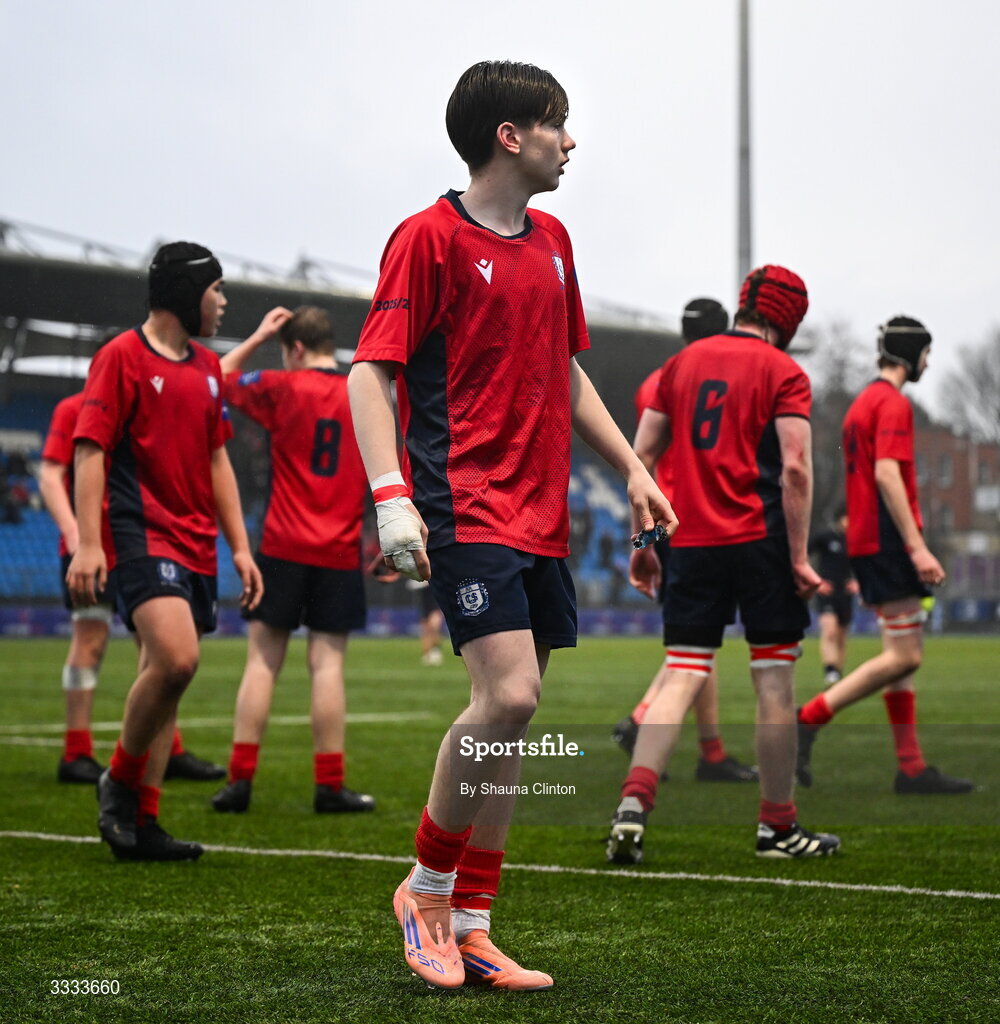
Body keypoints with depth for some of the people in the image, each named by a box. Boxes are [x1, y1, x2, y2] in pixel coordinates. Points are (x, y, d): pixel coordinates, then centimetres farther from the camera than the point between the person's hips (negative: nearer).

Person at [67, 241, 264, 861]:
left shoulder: (207, 367, 18)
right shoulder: (122, 356, -3)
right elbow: (91, 449, -8)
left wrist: (240, 547, 18)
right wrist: (88, 543, -16)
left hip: (197, 548, 7)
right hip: (143, 536, -7)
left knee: (164, 675, 6)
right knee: (176, 659, -24)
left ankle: (140, 823, 10)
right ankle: (121, 783, -4)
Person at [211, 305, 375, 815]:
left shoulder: (281, 387, -2)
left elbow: (217, 381, 14)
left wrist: (256, 338, 20)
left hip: (283, 548, -1)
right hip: (340, 553, 1)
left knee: (262, 660, 2)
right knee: (328, 664, 1)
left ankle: (240, 781, 0)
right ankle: (330, 787, 1)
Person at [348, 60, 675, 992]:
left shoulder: (551, 241, 17)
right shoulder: (430, 237, -5)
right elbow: (370, 371, -10)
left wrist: (632, 469, 23)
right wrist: (392, 496, -22)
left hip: (541, 514, 8)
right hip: (465, 506, -8)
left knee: (511, 715, 6)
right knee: (508, 695, -19)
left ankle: (469, 927, 13)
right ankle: (426, 887, 1)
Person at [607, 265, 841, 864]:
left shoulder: (683, 363, 13)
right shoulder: (783, 373, -2)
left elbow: (641, 457, 11)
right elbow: (795, 469, -12)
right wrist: (799, 557, -10)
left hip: (693, 543, 4)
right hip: (761, 541, -4)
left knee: (682, 678, 3)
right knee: (775, 680, 4)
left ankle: (633, 804, -14)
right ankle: (778, 827, 11)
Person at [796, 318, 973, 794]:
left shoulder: (862, 402, 19)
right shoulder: (893, 403, -10)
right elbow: (887, 475, -21)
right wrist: (917, 546, -23)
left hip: (866, 542, 10)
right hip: (887, 540, -10)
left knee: (903, 655, 9)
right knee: (904, 657, -10)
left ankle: (912, 767, 8)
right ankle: (809, 719, -12)